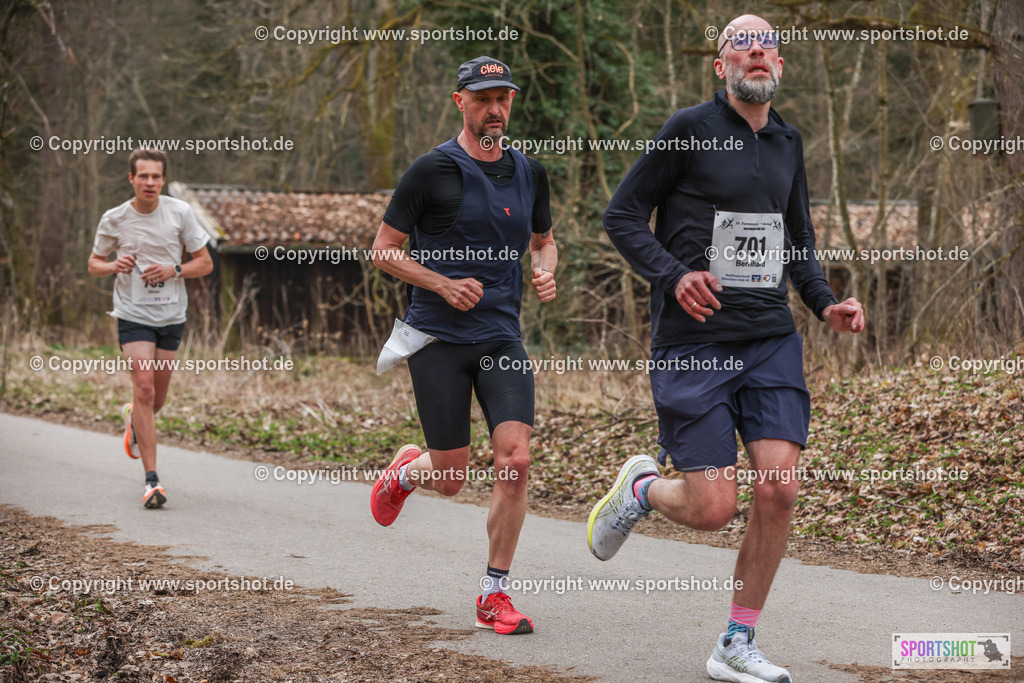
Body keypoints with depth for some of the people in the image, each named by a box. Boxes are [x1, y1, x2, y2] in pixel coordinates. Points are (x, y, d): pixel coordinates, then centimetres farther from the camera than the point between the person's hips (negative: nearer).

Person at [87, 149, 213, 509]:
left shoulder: (180, 213, -2)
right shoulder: (114, 219, -3)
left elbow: (205, 263, 3)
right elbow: (93, 264, 10)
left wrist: (173, 270, -15)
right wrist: (115, 266, -13)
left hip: (172, 315, 2)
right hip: (133, 314, -2)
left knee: (156, 399, 10)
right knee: (143, 387, -17)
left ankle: (133, 416, 49)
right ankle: (152, 480, -16)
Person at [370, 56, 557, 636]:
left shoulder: (530, 173, 9)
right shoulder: (433, 170, -6)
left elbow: (544, 240, 25)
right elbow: (384, 250, -1)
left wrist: (546, 272, 2)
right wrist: (442, 283, -15)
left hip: (503, 337, 4)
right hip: (438, 337, -3)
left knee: (516, 459, -14)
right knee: (451, 479, -1)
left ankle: (495, 595, 0)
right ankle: (406, 469, 39)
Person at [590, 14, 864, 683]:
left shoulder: (787, 144, 13)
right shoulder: (691, 129, -5)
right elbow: (622, 215, -3)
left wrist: (826, 304, 8)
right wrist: (673, 275, -18)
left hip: (771, 340, 5)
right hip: (693, 345, -5)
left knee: (779, 487, -9)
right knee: (713, 508, -9)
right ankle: (641, 489, 28)